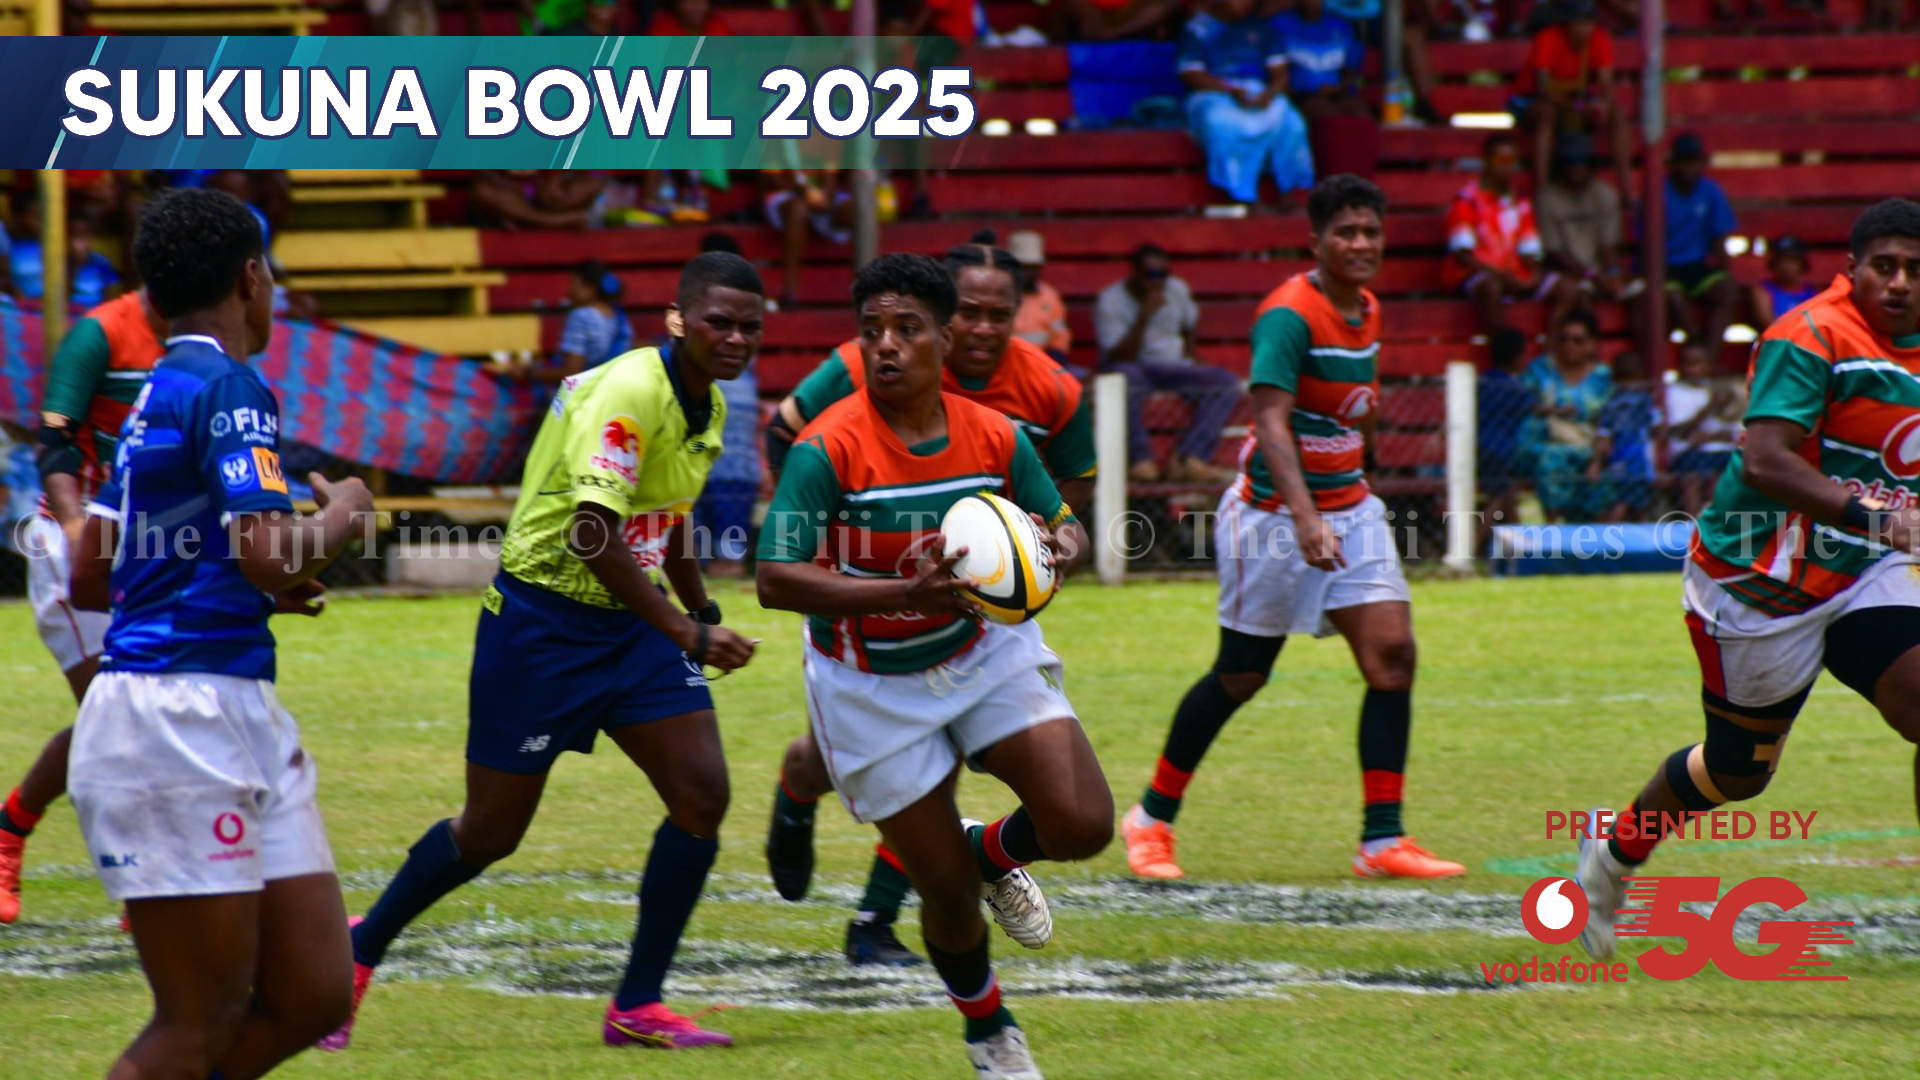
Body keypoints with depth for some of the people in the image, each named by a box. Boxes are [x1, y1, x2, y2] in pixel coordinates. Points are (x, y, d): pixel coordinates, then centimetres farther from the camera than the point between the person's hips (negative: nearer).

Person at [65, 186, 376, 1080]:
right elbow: (275, 556, -24)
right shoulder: (227, 386, -12)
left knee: (313, 998, 8)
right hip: (177, 724, -10)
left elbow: (89, 578, 23)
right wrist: (342, 516, -3)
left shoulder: (161, 395, 17)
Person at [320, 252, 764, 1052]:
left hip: (632, 620, 8)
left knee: (702, 794, -8)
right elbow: (590, 535, -32)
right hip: (543, 619, -8)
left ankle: (637, 1007, 1)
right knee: (491, 832, 2)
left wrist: (702, 611, 30)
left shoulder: (708, 405, 6)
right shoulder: (629, 393, -23)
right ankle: (358, 953, 27)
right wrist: (686, 633, -30)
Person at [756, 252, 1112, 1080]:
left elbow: (1063, 527, 4)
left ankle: (996, 854, 23)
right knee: (949, 894, 0)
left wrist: (1061, 547, -22)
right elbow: (776, 579, -31)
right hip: (872, 686, -3)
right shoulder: (828, 448, -24)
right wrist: (906, 593, -43)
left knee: (1083, 823, -14)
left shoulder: (997, 438, -10)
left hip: (984, 649, 3)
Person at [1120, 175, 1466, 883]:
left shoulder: (1367, 311, 6)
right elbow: (1271, 419, -31)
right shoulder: (1290, 314, -20)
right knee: (1240, 678, 2)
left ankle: (1382, 842, -6)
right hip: (1275, 512, -7)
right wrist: (1305, 519, -42)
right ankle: (1152, 821, 21)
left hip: (1350, 508, 7)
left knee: (1392, 655, -8)